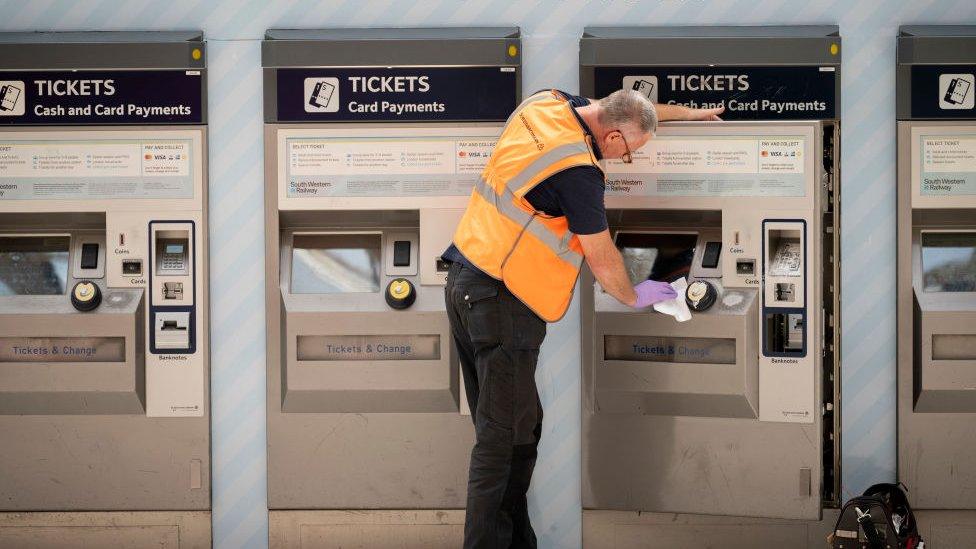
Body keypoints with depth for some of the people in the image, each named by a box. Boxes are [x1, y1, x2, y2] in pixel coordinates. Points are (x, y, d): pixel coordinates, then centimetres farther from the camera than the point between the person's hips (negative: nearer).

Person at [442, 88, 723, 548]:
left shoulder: (546, 104, 4)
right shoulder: (578, 172, -20)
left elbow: (625, 106, 25)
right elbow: (602, 258, -6)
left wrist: (685, 112, 36)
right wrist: (634, 297, 14)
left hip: (465, 281, 9)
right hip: (503, 299, -9)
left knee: (507, 427, 13)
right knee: (507, 439, -6)